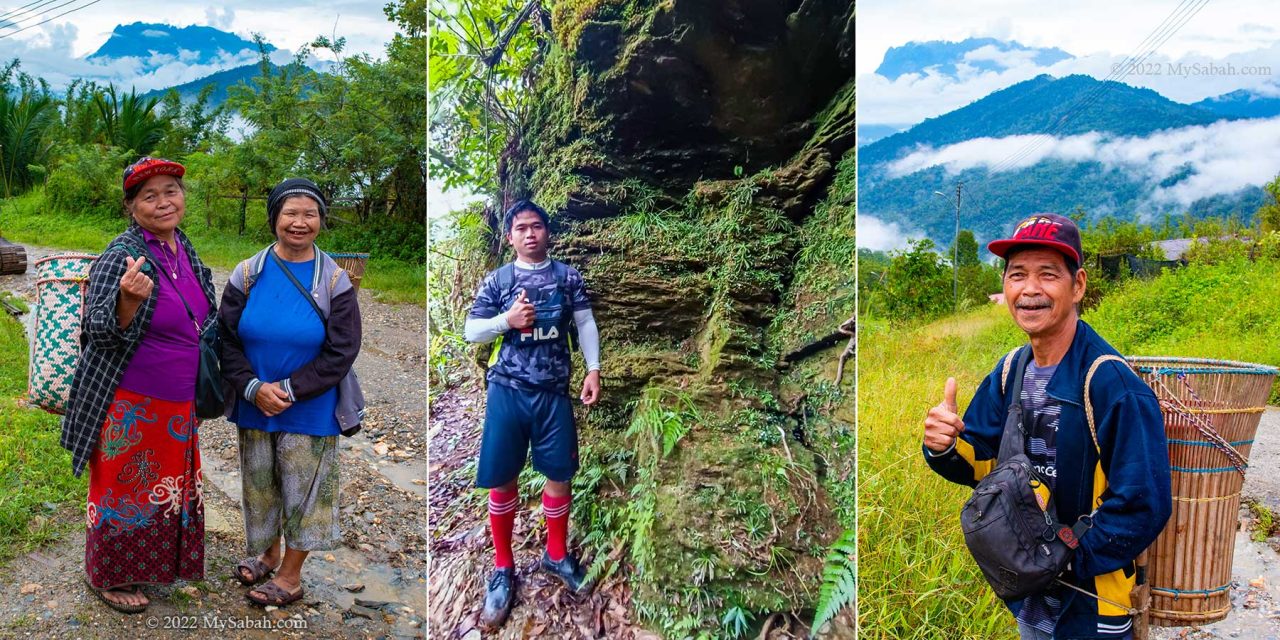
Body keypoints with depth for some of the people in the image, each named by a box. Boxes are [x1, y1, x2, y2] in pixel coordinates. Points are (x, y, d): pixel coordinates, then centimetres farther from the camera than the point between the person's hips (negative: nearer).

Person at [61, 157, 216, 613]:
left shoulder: (182, 248, 3)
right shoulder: (120, 257, -19)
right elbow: (103, 333, -22)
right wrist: (129, 300, -38)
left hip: (178, 404, 7)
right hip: (130, 405, -7)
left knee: (164, 483, 20)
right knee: (124, 487, 7)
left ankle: (150, 561, 39)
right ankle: (108, 576, 27)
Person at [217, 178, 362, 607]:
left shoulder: (334, 281, -10)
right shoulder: (248, 274, -4)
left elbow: (341, 353, -12)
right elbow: (226, 338, -2)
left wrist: (289, 389, -18)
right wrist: (253, 387, -16)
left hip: (309, 409, -2)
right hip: (254, 405, 3)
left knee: (302, 488, 9)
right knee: (259, 484, 18)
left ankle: (290, 576, 27)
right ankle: (268, 551, 44)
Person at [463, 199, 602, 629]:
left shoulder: (568, 276, 5)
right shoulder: (496, 280, 3)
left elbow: (586, 323, 7)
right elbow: (470, 331, 3)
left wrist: (594, 370, -2)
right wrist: (507, 319, -13)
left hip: (553, 392, 1)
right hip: (506, 391, -1)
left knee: (560, 475, 7)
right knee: (502, 480, 2)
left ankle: (556, 556, 28)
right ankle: (502, 569, 17)